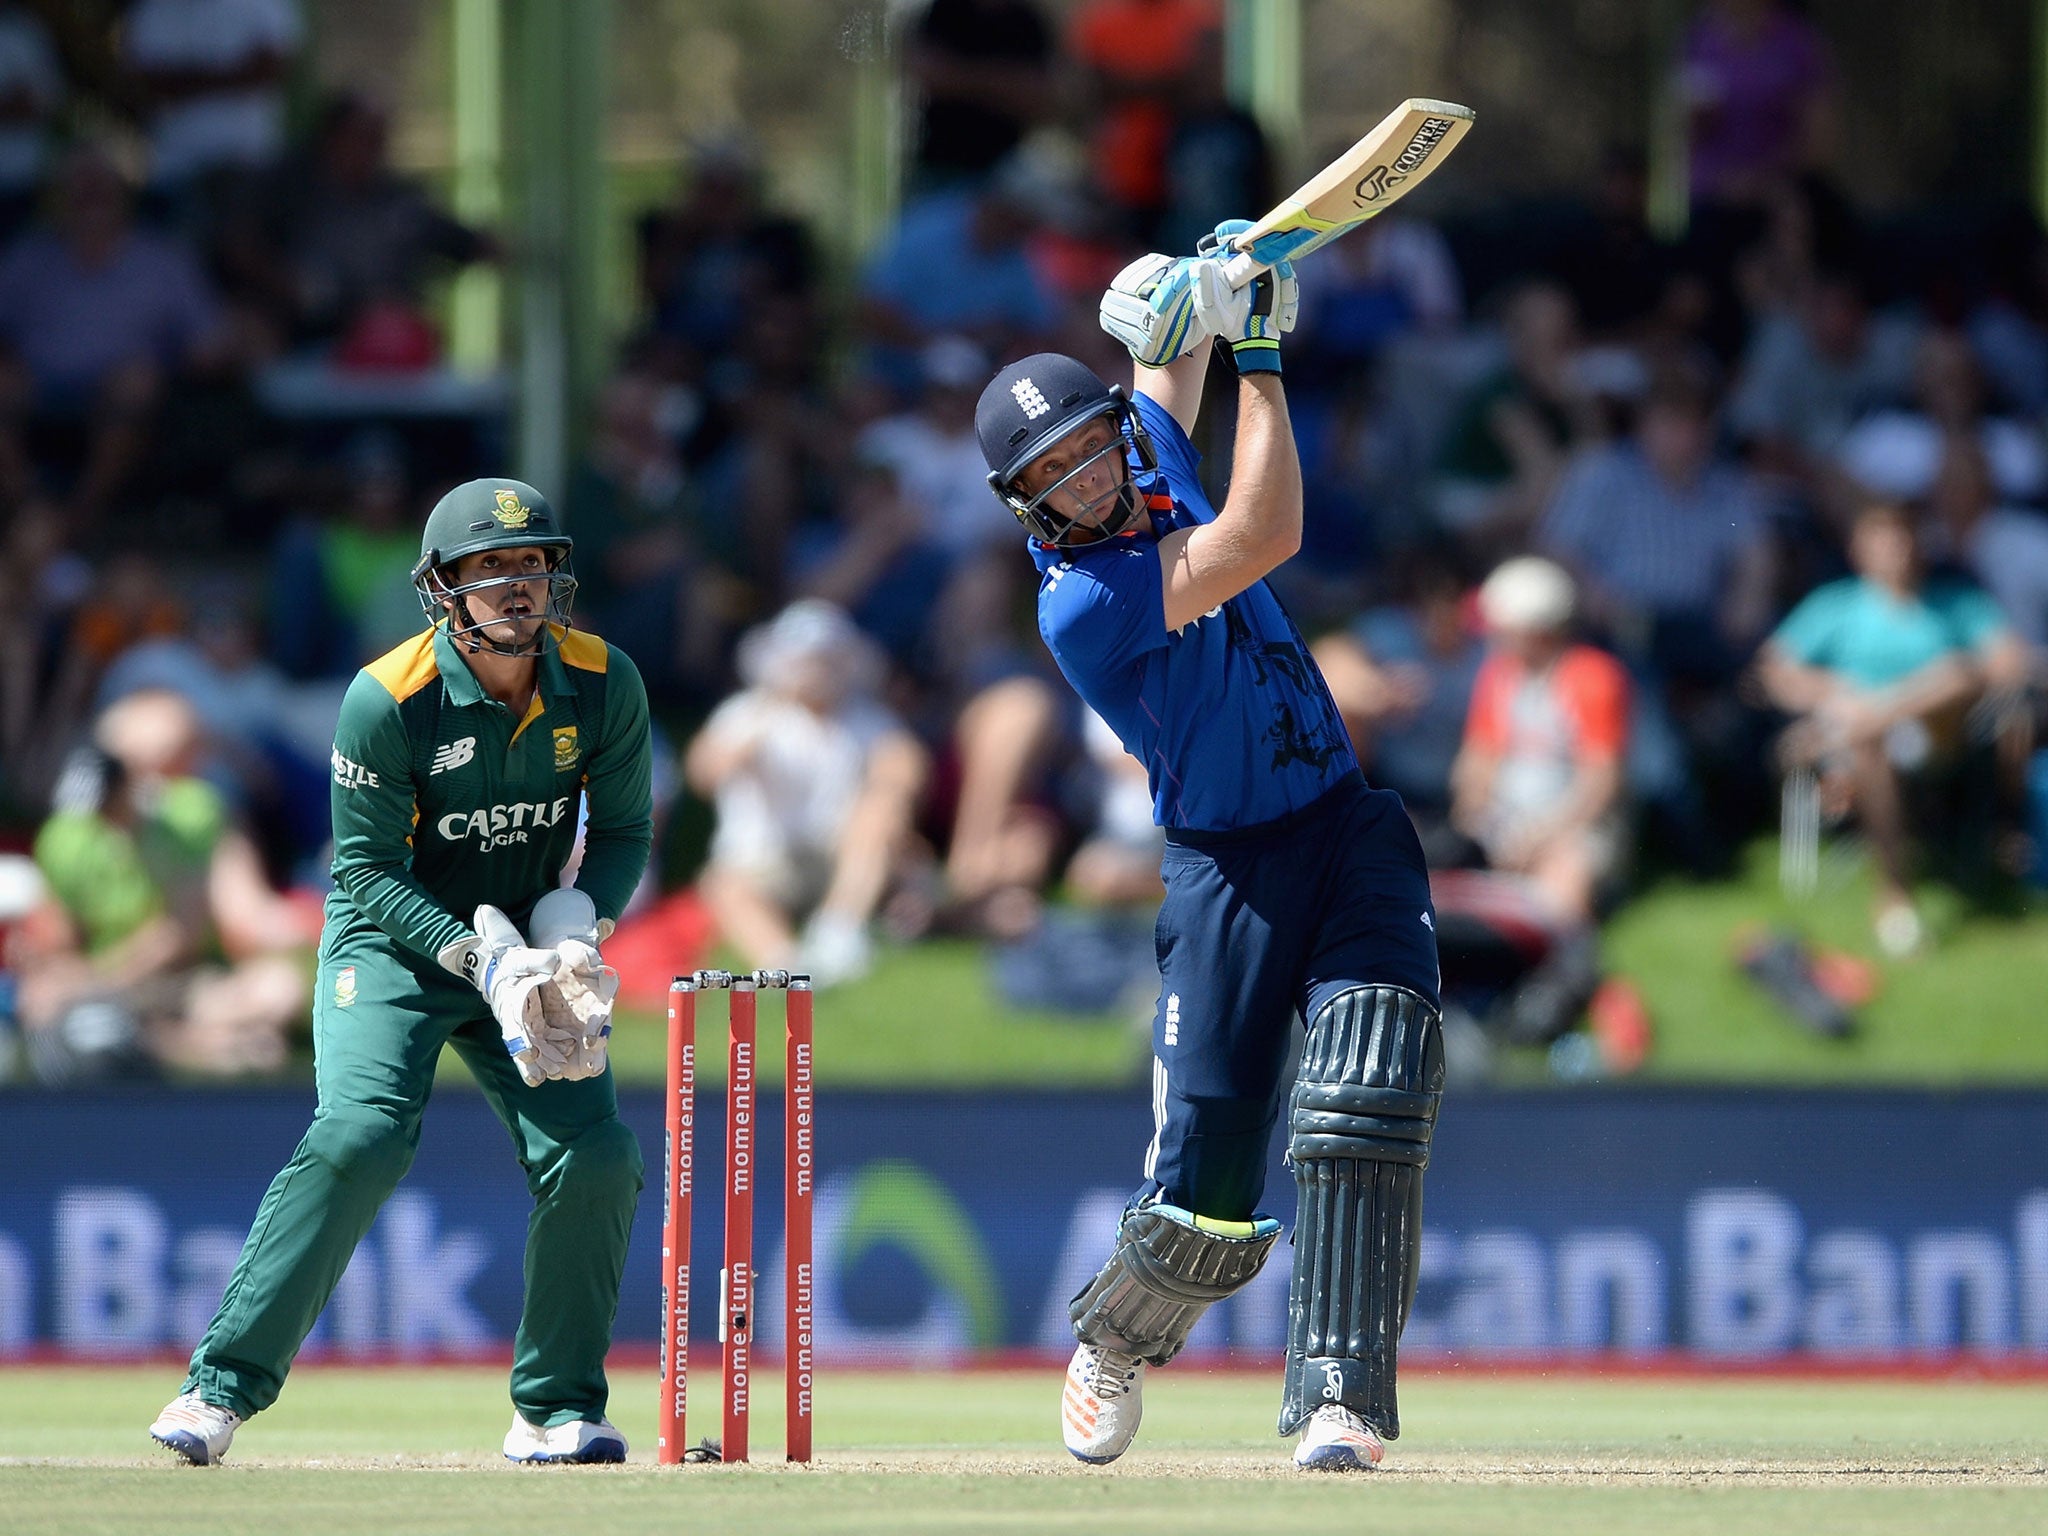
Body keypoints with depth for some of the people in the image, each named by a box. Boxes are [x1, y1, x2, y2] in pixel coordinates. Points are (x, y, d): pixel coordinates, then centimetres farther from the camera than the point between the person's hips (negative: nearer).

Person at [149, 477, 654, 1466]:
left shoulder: (604, 686, -9)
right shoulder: (388, 700, -20)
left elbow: (623, 830, 2)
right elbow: (367, 867, -16)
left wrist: (577, 925, -17)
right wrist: (478, 957, -28)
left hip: (529, 949, 4)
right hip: (393, 941, -4)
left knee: (595, 1157, -11)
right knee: (360, 1135, -25)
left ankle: (556, 1411, 5)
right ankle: (223, 1385, -21)